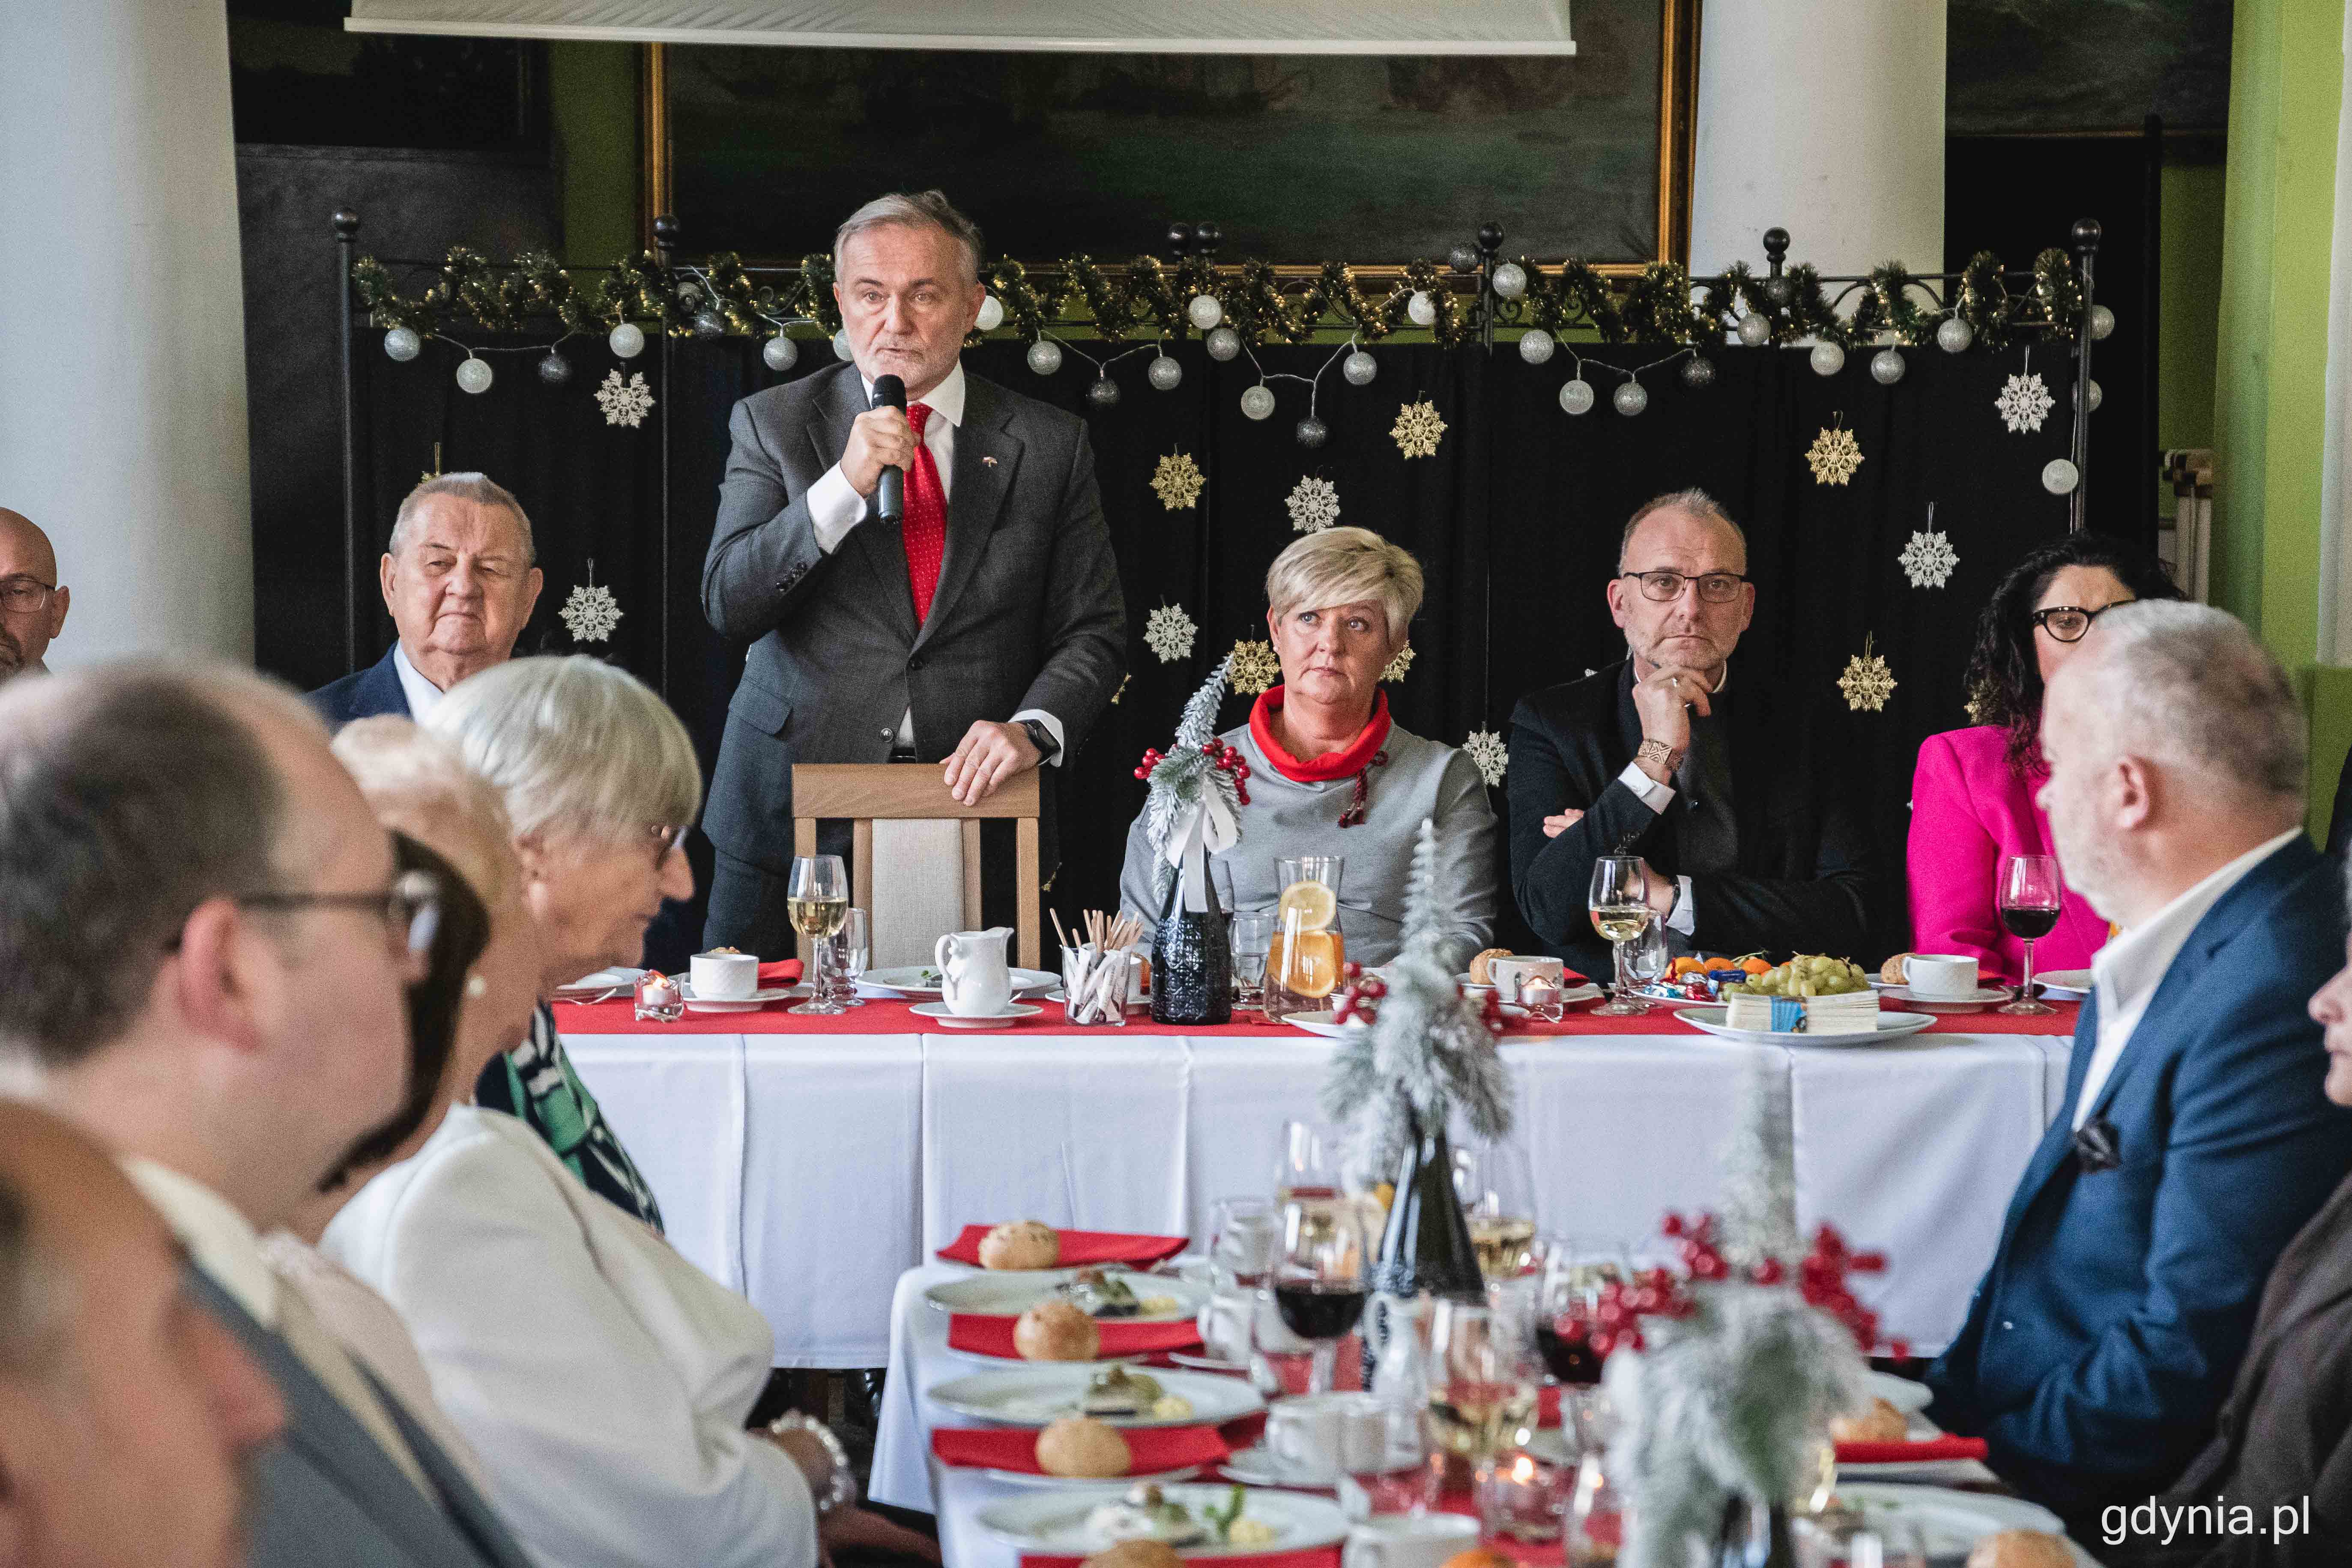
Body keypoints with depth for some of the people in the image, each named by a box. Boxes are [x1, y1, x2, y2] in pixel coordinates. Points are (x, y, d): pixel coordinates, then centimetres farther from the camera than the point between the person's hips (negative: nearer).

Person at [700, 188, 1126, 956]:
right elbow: (728, 604, -4)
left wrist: (1032, 727, -16)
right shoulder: (774, 423, 5)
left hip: (973, 809, 0)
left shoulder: (1049, 446, 5)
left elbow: (1092, 632, 5)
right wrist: (845, 487, -17)